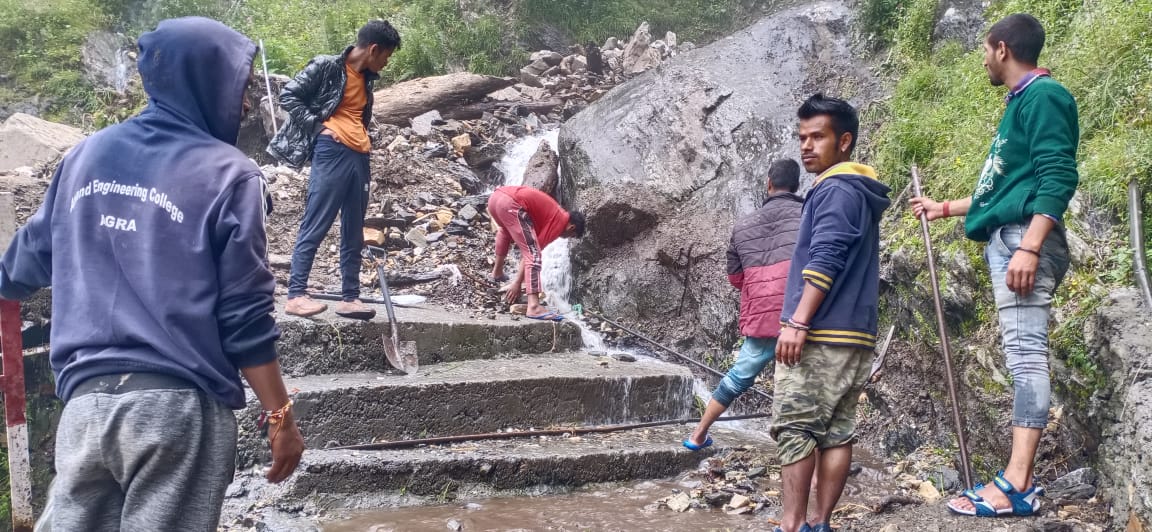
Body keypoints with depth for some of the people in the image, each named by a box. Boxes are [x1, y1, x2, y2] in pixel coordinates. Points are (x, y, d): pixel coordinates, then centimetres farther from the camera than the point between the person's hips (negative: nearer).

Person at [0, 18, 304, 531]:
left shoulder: (86, 155, 10)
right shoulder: (226, 174, -6)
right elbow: (245, 320, -8)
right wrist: (281, 418, -1)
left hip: (86, 399, 5)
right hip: (179, 406, -5)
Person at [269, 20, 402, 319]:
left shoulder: (366, 78, 18)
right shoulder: (327, 66, -3)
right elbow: (288, 96, -5)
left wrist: (364, 140, 16)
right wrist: (318, 126, -10)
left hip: (359, 156, 8)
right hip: (332, 152, -7)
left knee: (354, 233, 7)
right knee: (315, 227, -8)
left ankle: (350, 298, 11)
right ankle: (296, 295, -6)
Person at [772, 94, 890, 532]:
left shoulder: (835, 190, -9)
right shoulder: (861, 194, 22)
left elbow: (823, 261, -19)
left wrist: (797, 321, -21)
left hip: (820, 333, -10)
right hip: (853, 334, 10)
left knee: (794, 429, -7)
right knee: (837, 431, 6)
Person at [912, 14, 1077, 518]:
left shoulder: (1043, 95, -5)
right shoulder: (1021, 104, 25)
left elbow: (1058, 176, -17)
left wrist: (1029, 246, -25)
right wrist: (946, 208, 41)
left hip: (1025, 238, -10)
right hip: (1008, 239, 10)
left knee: (1026, 352, -15)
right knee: (1021, 354, 5)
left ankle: (1015, 484, -19)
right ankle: (1020, 480, 5)